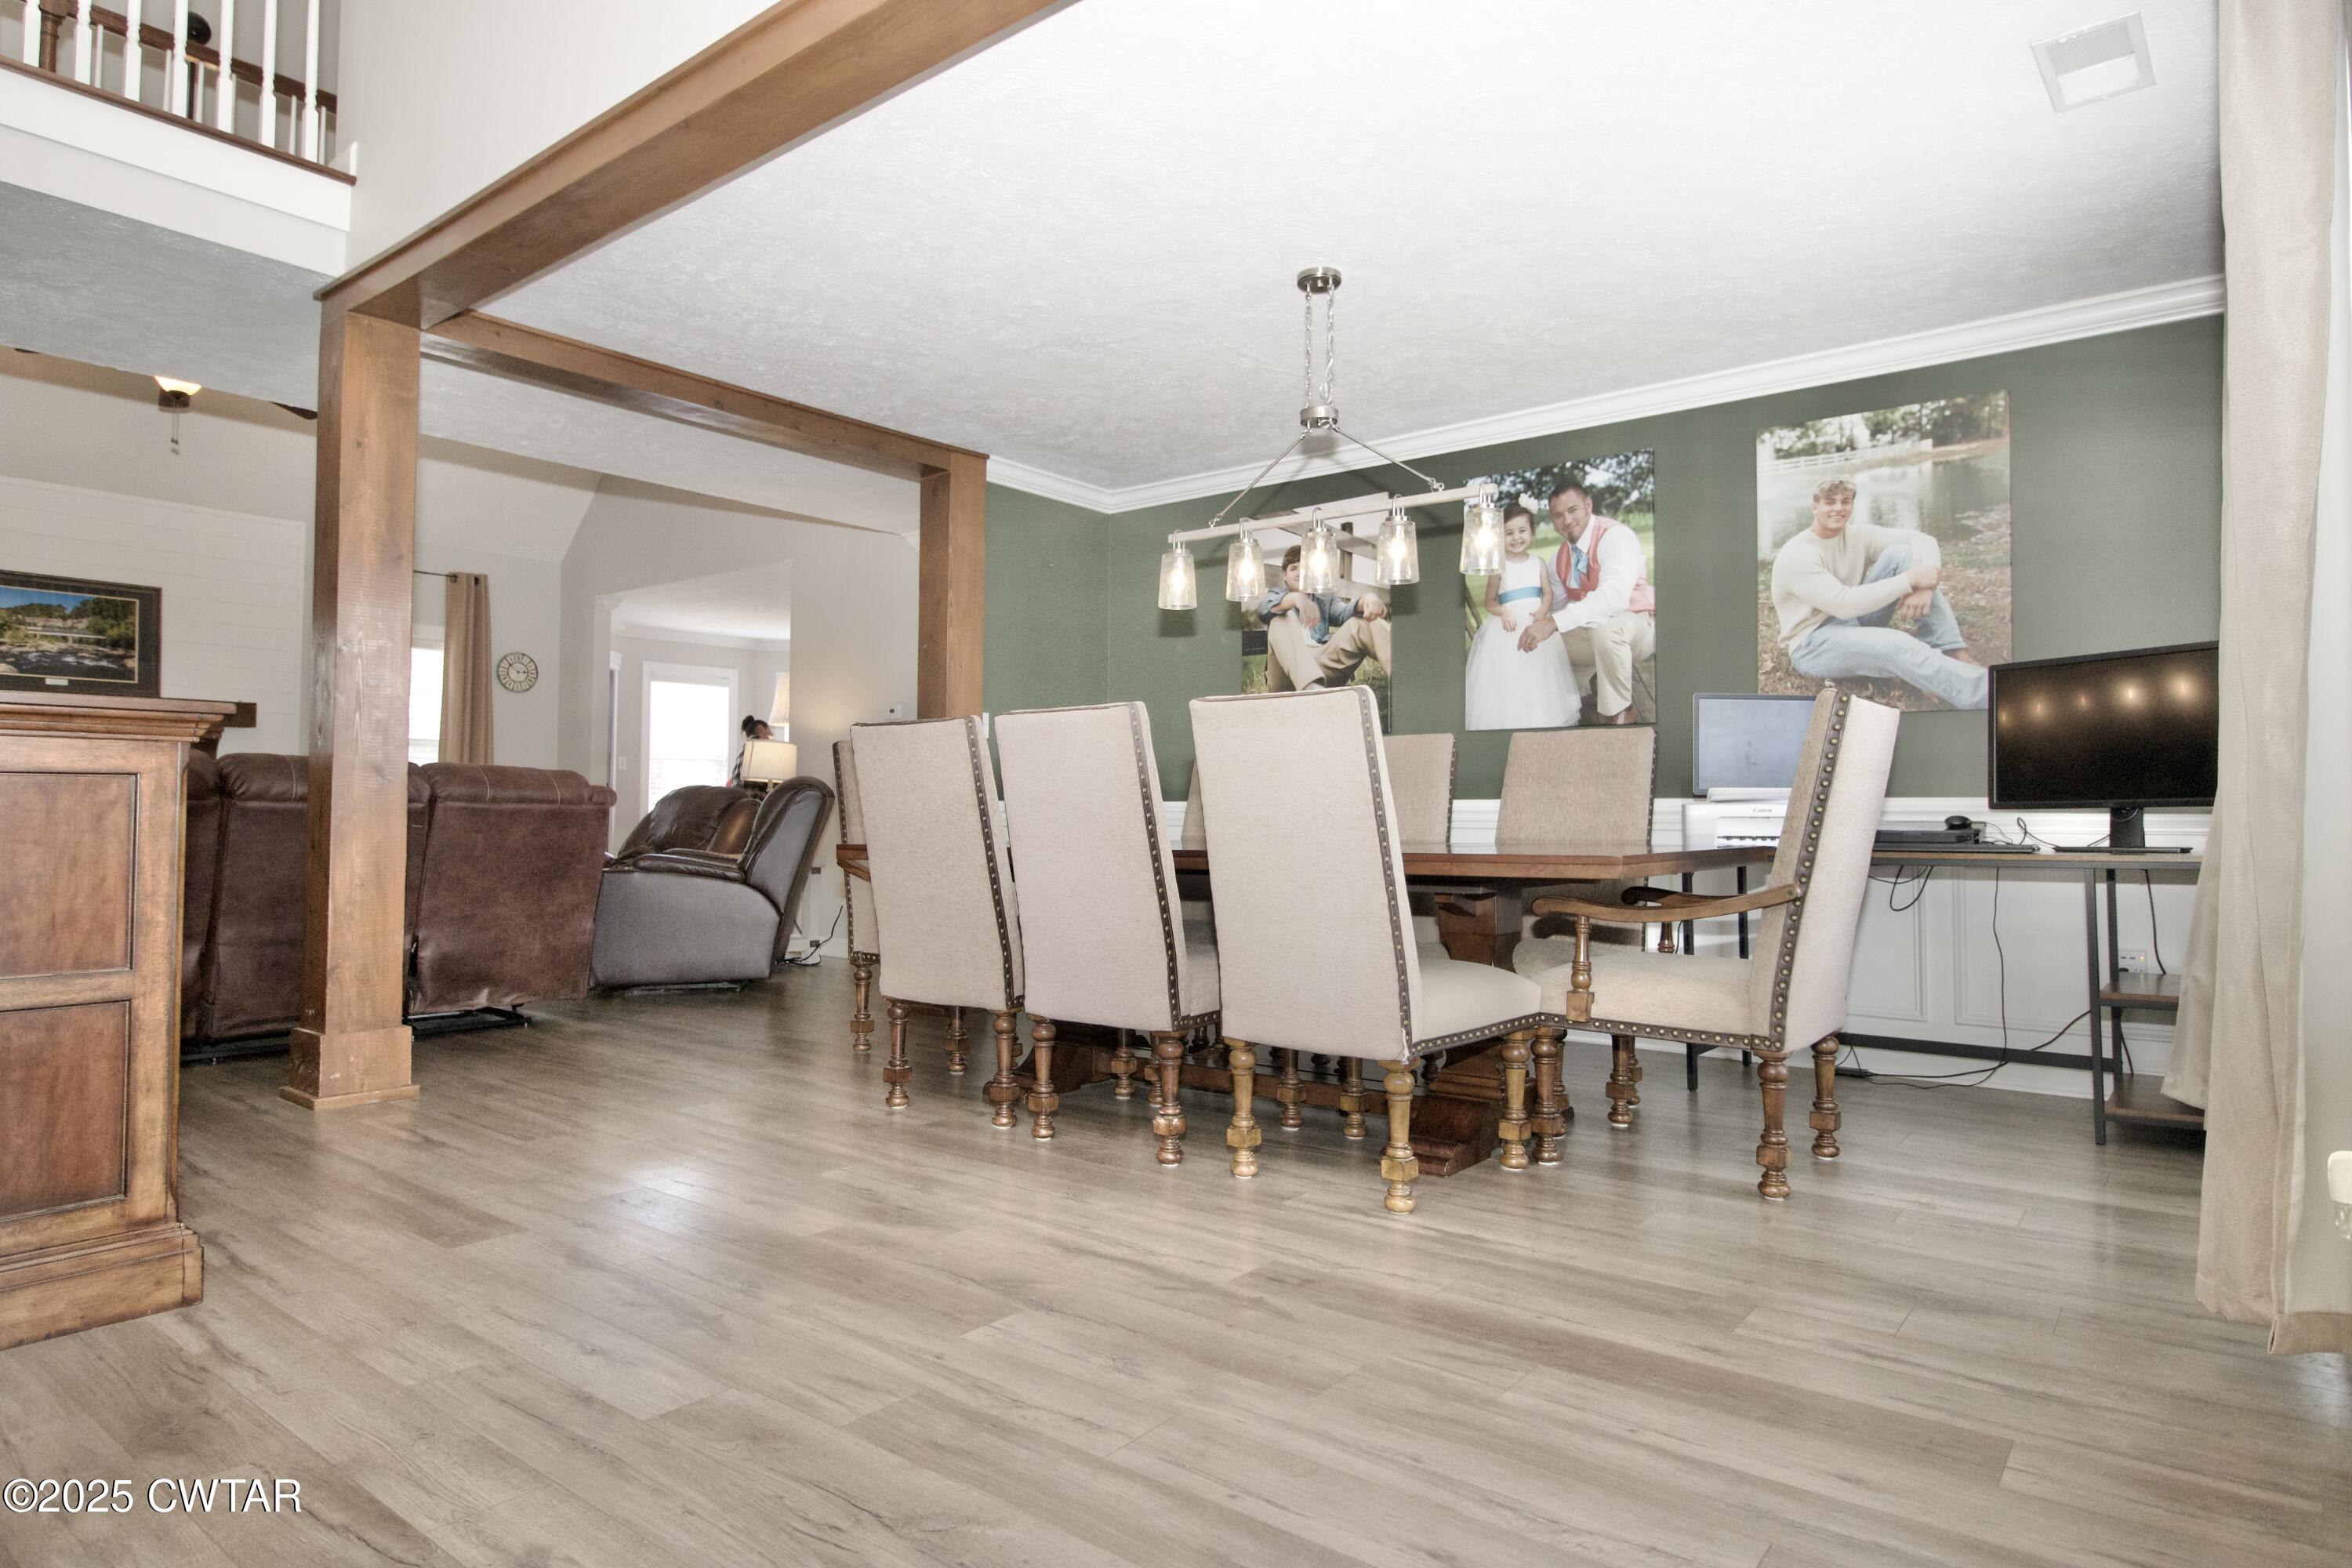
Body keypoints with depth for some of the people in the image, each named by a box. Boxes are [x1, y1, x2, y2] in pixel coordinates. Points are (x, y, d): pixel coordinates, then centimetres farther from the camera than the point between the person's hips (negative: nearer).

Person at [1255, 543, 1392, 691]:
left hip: (1324, 665, 2)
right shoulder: (1276, 595, 22)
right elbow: (1264, 608, -6)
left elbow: (1344, 613, 4)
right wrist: (1296, 598, -28)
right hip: (1288, 672, -2)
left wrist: (1366, 600, -21)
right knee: (1282, 618, -26)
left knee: (1365, 621, -13)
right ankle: (1311, 687, -54)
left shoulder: (1326, 600, 29)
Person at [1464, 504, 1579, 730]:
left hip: (1537, 624, 3)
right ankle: (1507, 722, 2)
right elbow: (1490, 602, 1)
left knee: (1538, 675, 4)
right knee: (1507, 677, -6)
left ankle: (1541, 721, 15)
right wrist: (1504, 613, -18)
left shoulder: (1538, 562, 7)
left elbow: (1548, 593, 4)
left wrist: (1542, 612, -15)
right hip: (1508, 626, -2)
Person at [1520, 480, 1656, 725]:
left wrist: (1555, 622, -48)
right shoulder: (1559, 559, 1)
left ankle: (1620, 715, -23)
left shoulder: (1615, 536, -24)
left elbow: (1615, 596, -41)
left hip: (1638, 623, -8)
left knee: (1605, 627, -39)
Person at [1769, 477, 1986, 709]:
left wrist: (1924, 586, -23)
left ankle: (1951, 652, -16)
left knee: (1901, 553, -9)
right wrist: (1911, 580, -27)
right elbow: (1843, 604, -30)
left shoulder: (1857, 535, 2)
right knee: (1899, 646, -35)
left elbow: (1921, 539, -3)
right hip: (1814, 644, -8)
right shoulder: (1796, 555, -20)